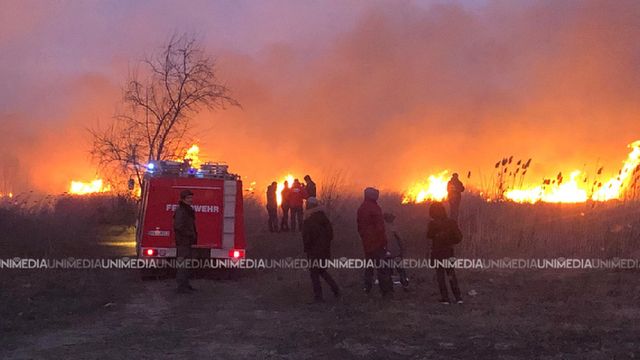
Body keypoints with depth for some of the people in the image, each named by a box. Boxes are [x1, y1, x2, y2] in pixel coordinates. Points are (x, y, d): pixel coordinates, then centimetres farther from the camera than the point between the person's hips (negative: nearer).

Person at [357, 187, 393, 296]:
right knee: (381, 266, -4)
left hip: (366, 242, 8)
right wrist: (383, 241, -14)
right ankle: (385, 289, -4)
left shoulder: (361, 209, 11)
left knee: (369, 264, 16)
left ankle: (367, 287, 17)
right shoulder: (374, 208, -15)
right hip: (377, 242, -7)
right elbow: (380, 226, -18)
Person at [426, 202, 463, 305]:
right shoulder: (452, 222, -6)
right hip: (449, 252, 3)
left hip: (437, 253, -3)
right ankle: (458, 297, 9)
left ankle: (445, 298, 5)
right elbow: (459, 237, -4)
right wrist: (451, 242, 10)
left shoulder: (433, 224, -15)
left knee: (440, 275, 7)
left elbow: (429, 235, 0)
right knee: (451, 274, 13)